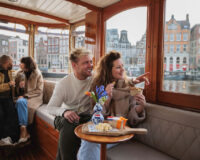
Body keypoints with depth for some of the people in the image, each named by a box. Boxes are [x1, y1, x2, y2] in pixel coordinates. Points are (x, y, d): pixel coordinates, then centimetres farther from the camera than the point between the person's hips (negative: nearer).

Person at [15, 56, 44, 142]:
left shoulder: (37, 74, -6)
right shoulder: (19, 73, 7)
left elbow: (39, 90, -9)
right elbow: (16, 88, 12)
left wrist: (25, 95, -16)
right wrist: (20, 86, -12)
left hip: (34, 97, -4)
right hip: (23, 96, 4)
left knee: (21, 103, -31)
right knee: (20, 102, -30)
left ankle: (23, 130, -23)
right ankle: (24, 131, -27)